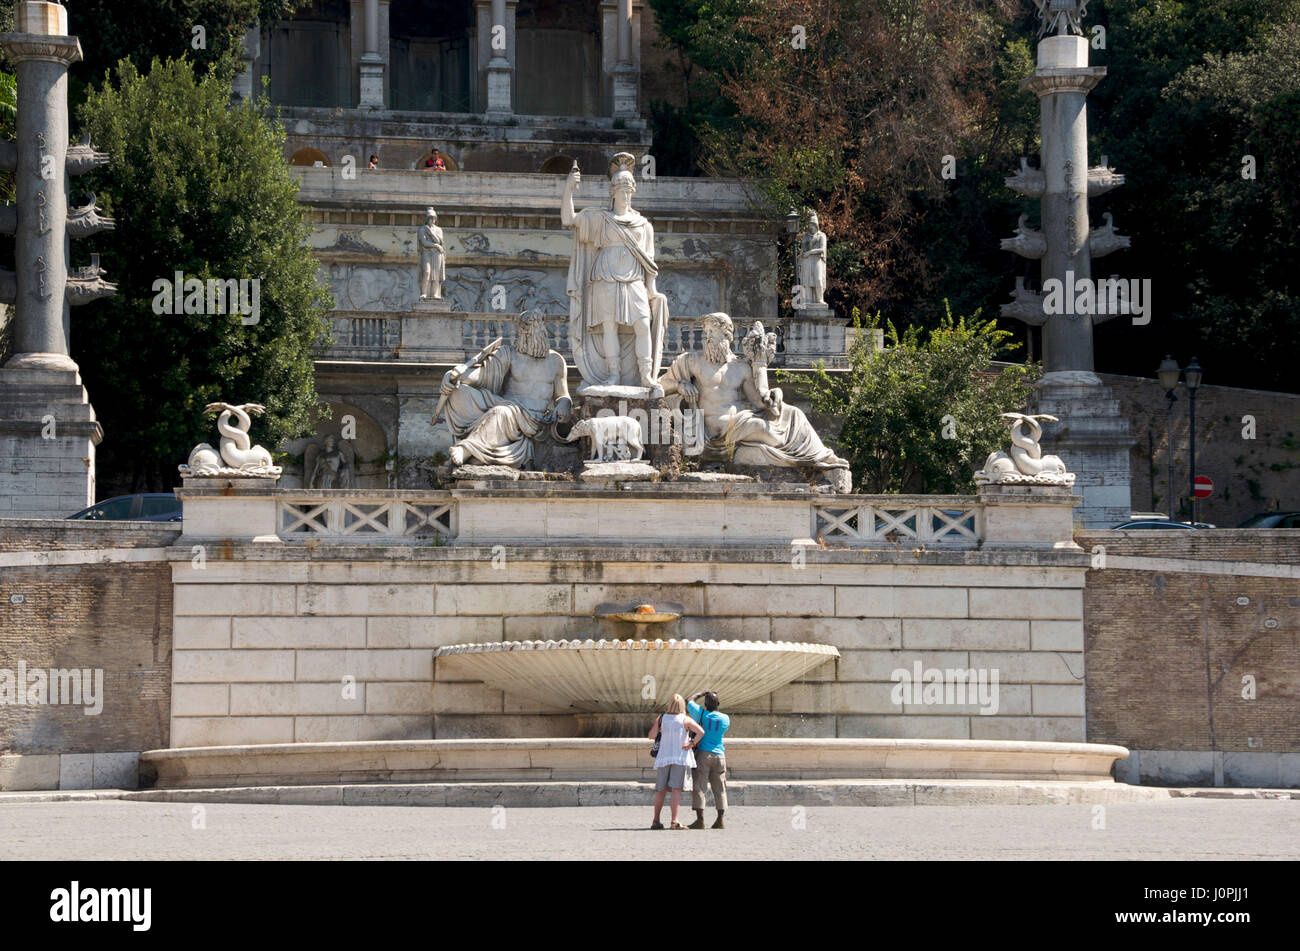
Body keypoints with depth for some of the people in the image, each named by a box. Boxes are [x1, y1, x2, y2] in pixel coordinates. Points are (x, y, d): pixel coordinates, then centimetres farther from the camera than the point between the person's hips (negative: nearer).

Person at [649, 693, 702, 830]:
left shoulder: (661, 718, 2)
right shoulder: (685, 720, -4)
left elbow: (651, 736, 1)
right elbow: (701, 732, -15)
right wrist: (692, 743, -5)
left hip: (663, 758, 3)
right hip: (680, 758, -3)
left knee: (661, 790, 9)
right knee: (676, 789, -7)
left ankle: (656, 821, 11)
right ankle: (674, 821, -16)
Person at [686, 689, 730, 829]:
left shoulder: (702, 714, -5)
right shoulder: (725, 718, 3)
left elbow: (690, 701, 10)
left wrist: (702, 693, 23)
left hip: (703, 754, -3)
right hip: (719, 755, 3)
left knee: (698, 787, -4)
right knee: (719, 789, 9)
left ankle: (700, 820, -14)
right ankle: (720, 820, 5)